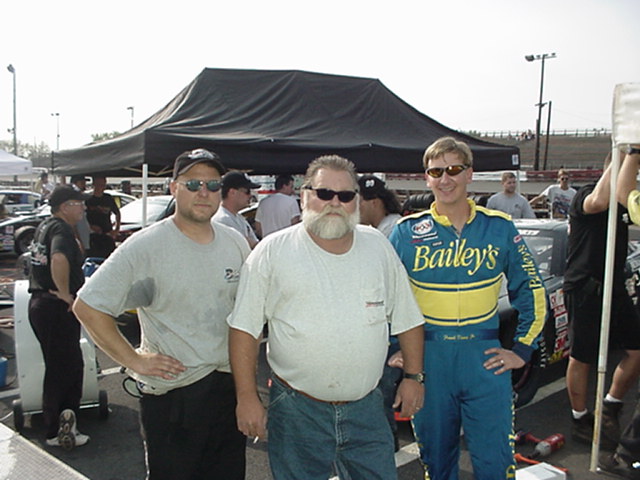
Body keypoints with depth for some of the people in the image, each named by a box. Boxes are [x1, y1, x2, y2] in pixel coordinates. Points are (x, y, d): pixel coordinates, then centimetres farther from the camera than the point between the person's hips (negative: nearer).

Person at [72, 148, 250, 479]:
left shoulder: (236, 243, 4)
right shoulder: (145, 247, -13)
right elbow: (87, 306, -12)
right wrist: (133, 360, -13)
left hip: (230, 386, 5)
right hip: (172, 392, -5)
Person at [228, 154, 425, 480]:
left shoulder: (378, 246, 5)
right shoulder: (272, 252, -6)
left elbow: (406, 319, 11)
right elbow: (245, 328, -6)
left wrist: (413, 376, 9)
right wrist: (247, 397, -9)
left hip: (366, 408, 3)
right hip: (297, 410, -2)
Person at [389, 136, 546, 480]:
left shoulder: (499, 228, 0)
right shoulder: (407, 232, -1)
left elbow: (531, 290, 8)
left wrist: (523, 349, 4)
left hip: (484, 358, 0)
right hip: (427, 359, 0)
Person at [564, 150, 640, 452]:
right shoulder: (584, 196, -12)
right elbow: (598, 203, -35)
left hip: (614, 287, 8)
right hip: (585, 288, -8)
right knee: (582, 357, 3)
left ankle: (610, 406, 23)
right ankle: (580, 420, 17)